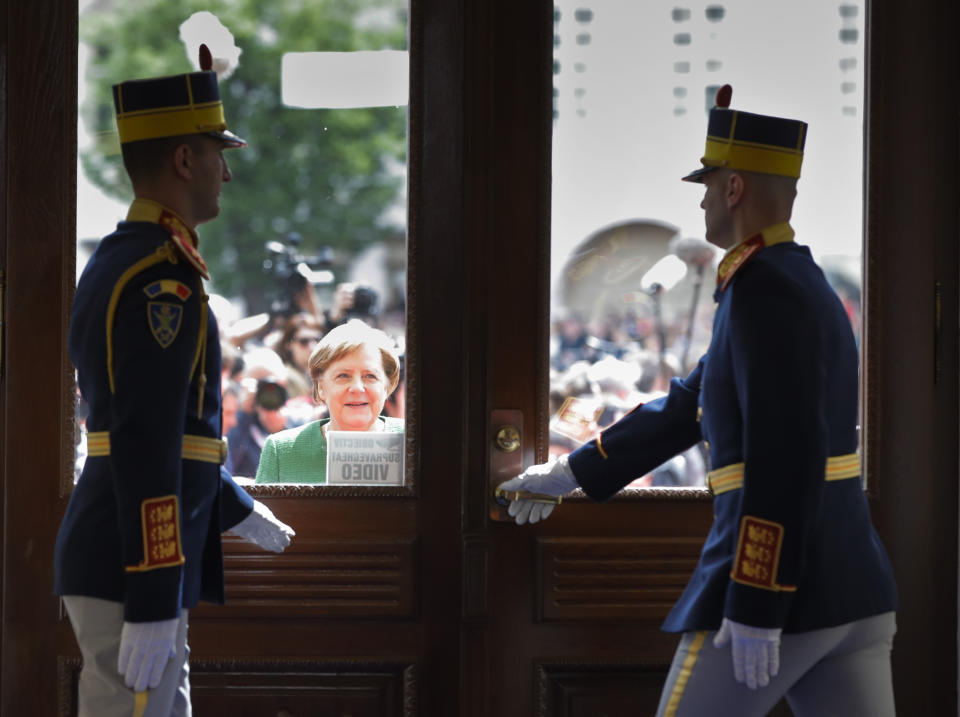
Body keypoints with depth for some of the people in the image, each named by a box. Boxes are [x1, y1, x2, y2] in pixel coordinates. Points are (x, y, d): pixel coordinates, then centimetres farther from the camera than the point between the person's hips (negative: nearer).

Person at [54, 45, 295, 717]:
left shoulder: (117, 262, 15)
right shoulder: (164, 281, -17)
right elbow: (146, 453, -23)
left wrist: (237, 509, 38)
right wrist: (151, 608, -24)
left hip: (105, 557, 10)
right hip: (130, 572, -10)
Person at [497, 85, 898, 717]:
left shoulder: (764, 291, -14)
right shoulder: (801, 282, 18)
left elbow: (784, 459, -22)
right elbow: (690, 405, 27)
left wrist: (756, 610, -22)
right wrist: (571, 474, 33)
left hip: (783, 590, -9)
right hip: (855, 592, 9)